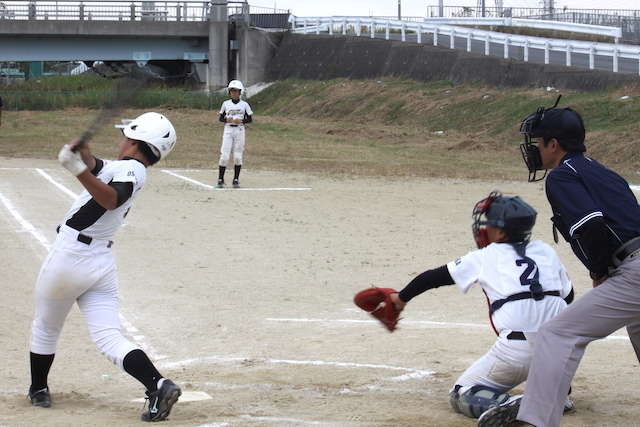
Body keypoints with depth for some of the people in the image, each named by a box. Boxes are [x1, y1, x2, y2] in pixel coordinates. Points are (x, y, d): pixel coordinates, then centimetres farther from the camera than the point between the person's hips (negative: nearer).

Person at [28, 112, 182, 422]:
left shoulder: (130, 169, -15)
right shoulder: (117, 168, 13)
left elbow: (111, 199, -33)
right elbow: (93, 166, 15)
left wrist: (79, 170, -45)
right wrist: (80, 154, -8)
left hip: (69, 256, -8)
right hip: (103, 263, 8)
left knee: (45, 328, 16)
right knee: (110, 339, -2)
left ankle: (38, 390, 31)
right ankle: (158, 384, -23)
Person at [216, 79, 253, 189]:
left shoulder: (244, 105, 3)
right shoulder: (226, 104, 6)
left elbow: (249, 119, 5)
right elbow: (221, 118, 10)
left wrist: (241, 120, -13)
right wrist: (227, 119, -11)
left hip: (239, 130, 0)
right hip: (228, 130, 0)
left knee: (238, 156, 1)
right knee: (225, 155, -7)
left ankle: (236, 180, 10)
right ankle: (220, 180, -2)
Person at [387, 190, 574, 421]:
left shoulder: (486, 257, 10)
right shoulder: (546, 251, 17)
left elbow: (433, 277, 18)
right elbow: (568, 297, 24)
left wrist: (402, 298, 35)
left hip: (517, 351, -4)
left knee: (461, 396, 13)